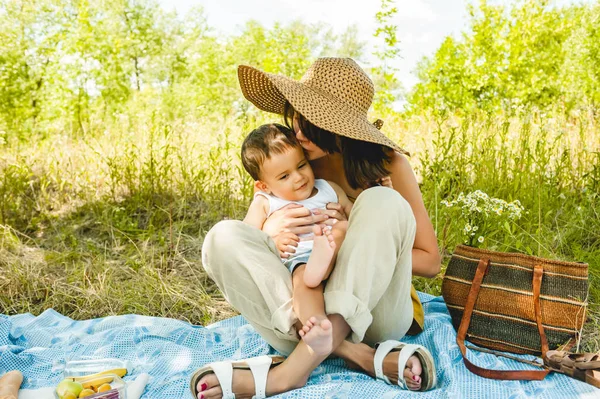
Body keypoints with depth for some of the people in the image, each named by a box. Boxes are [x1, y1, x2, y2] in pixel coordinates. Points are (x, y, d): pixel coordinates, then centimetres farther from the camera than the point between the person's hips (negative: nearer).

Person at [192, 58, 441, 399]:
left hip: (375, 313, -2)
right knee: (223, 237, -21)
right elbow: (243, 244, 4)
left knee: (381, 201, -27)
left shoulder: (388, 164, -4)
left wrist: (363, 239, -17)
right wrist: (268, 230, -20)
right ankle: (361, 355, -29)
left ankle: (296, 367, -33)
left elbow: (430, 261, -2)